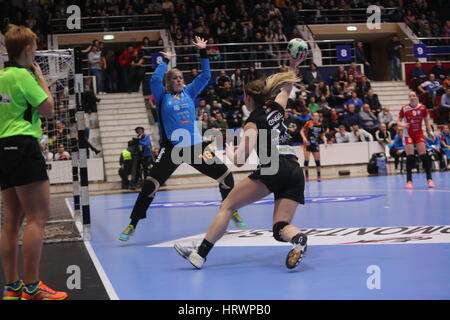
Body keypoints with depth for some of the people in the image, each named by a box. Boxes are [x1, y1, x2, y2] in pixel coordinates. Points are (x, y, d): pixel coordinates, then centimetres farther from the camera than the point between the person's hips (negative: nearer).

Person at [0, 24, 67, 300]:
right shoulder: (22, 74, -9)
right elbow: (48, 109, -7)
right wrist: (41, 77, 3)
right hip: (24, 147, -9)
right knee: (38, 217, -9)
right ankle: (32, 287, -10)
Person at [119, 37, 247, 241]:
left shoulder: (188, 92, 12)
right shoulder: (162, 97, 3)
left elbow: (205, 76, 7)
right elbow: (155, 79, -15)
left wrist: (203, 52, 1)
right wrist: (165, 61, -5)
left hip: (196, 146, 4)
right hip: (172, 147, -3)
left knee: (226, 176, 0)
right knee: (150, 185, -14)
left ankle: (232, 212, 21)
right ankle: (132, 224, -4)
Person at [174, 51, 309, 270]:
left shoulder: (253, 122, 4)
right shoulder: (275, 108, 21)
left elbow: (239, 160, -2)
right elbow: (287, 87, 44)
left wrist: (230, 151, 18)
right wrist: (293, 66, 47)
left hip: (273, 169, -7)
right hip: (295, 172, 7)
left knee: (227, 206, -1)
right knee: (281, 229, 4)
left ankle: (200, 254, -8)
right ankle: (298, 239, -33)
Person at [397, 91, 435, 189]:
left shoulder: (422, 108, -4)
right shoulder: (404, 109, -10)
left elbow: (426, 121, 8)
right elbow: (398, 121, -3)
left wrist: (430, 131, 0)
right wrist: (402, 125, -24)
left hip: (419, 134, 2)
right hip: (408, 135, -2)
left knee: (423, 155, -6)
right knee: (410, 157, -8)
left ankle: (429, 179, 2)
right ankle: (409, 180, -1)